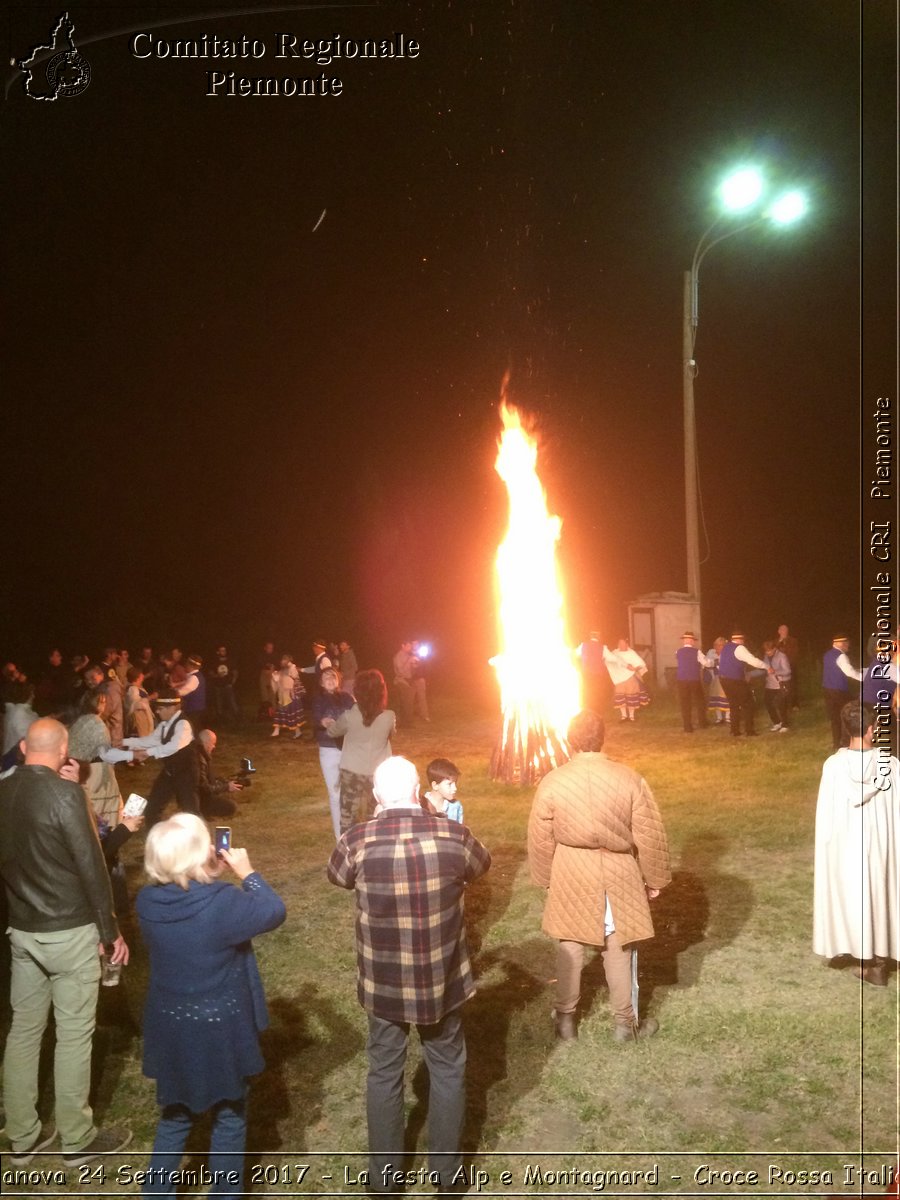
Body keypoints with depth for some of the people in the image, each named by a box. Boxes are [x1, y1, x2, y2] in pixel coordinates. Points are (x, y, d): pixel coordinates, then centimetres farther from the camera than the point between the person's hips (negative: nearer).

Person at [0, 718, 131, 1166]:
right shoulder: (65, 794, -20)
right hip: (70, 932, -6)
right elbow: (90, 866, -18)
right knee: (74, 1036, 6)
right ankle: (77, 1140, 19)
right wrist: (111, 930, -9)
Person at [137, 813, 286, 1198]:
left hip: (170, 1027, 5)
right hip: (220, 1029, -5)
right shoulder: (222, 903, -27)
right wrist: (246, 872, -4)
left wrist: (209, 878, 1)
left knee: (175, 1116, 26)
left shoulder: (148, 901, -12)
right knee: (229, 1117, 19)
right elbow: (274, 911, -12)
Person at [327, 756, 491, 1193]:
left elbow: (336, 876, 5)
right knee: (447, 1070, 21)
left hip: (383, 983, 0)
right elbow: (482, 864, 6)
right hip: (441, 979, 0)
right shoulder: (452, 835, -17)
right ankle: (447, 1172, 35)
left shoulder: (357, 841, -18)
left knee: (384, 1073, 20)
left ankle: (383, 1176, 34)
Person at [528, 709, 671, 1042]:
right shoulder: (629, 779, -15)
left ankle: (565, 1019, 30)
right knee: (619, 949, 13)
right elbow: (649, 837, -7)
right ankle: (625, 1023, 26)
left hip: (570, 877, 1)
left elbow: (541, 841, -3)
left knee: (570, 946, 17)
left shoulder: (552, 782, -12)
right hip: (618, 876, -1)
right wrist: (655, 878, 7)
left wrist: (545, 879, 12)